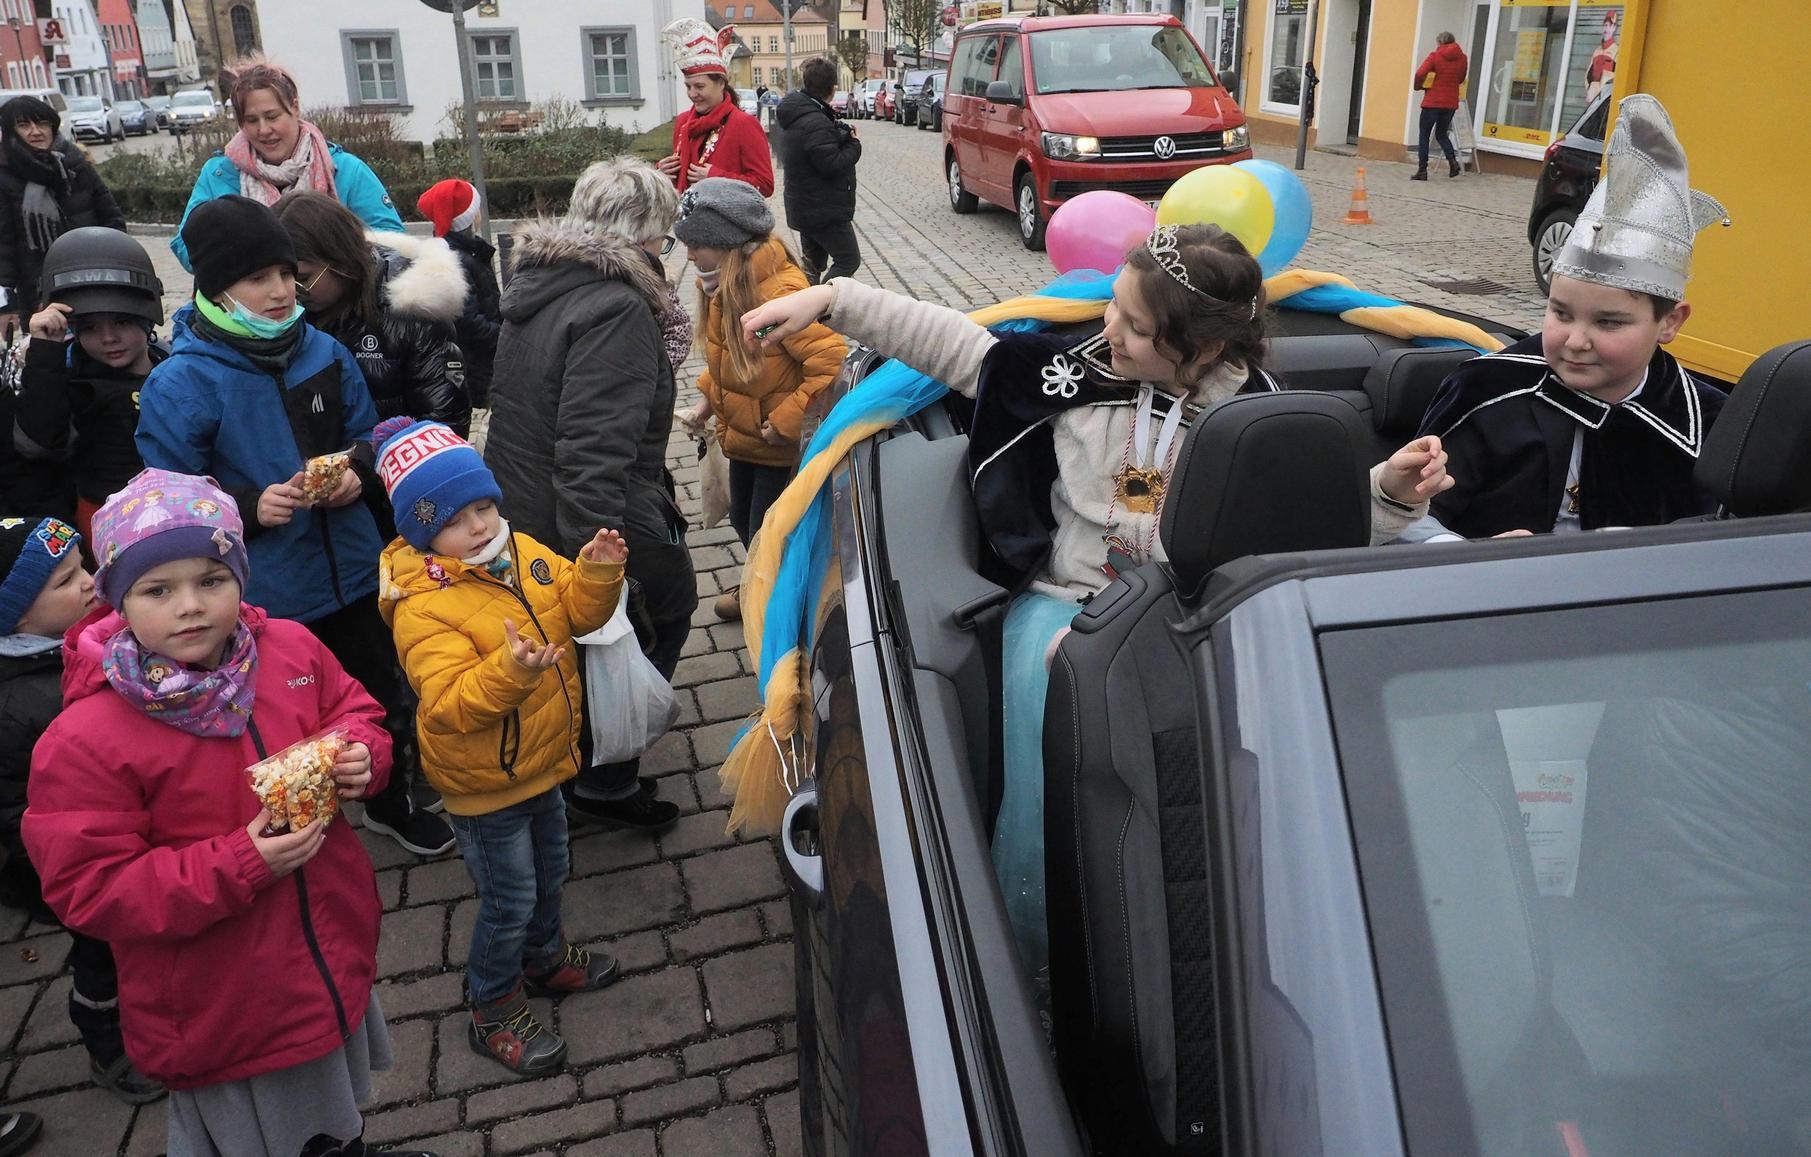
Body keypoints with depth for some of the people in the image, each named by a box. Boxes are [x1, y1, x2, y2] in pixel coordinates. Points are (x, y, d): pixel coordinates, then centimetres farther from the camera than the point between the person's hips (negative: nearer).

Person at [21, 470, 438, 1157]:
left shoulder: (292, 650, -10)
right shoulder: (83, 740, -24)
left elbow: (355, 713, 8)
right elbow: (87, 889, -22)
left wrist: (359, 754, -16)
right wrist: (242, 867, -29)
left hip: (334, 955, 5)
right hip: (220, 1009, -5)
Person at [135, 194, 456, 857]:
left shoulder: (324, 352, -2)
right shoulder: (181, 382, -16)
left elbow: (367, 434, 11)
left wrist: (356, 469, -10)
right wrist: (250, 506, -26)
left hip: (351, 573, 5)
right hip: (262, 598, -4)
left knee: (381, 700, 22)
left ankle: (393, 804, 47)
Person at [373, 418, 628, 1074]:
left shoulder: (524, 553, -4)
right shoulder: (422, 607, -27)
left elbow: (576, 612, 2)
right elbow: (448, 706, -34)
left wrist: (597, 573, -17)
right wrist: (510, 670, -50)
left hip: (543, 761, 7)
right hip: (484, 787, -7)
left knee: (549, 873, 27)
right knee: (509, 902, 8)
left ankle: (546, 958, 52)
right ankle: (494, 1014, 30)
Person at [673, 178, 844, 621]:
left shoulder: (778, 291, -30)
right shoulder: (721, 286, -2)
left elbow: (831, 359, -33)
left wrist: (785, 421, -28)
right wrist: (708, 398, 3)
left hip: (779, 443, -9)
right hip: (741, 431, 9)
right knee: (742, 518, 24)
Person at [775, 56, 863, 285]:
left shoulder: (796, 116, 11)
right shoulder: (816, 123, -21)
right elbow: (833, 164, -24)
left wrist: (843, 134, -2)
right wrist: (853, 144, -8)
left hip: (805, 208, 10)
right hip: (825, 211, -10)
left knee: (813, 265, 15)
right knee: (848, 260, -4)